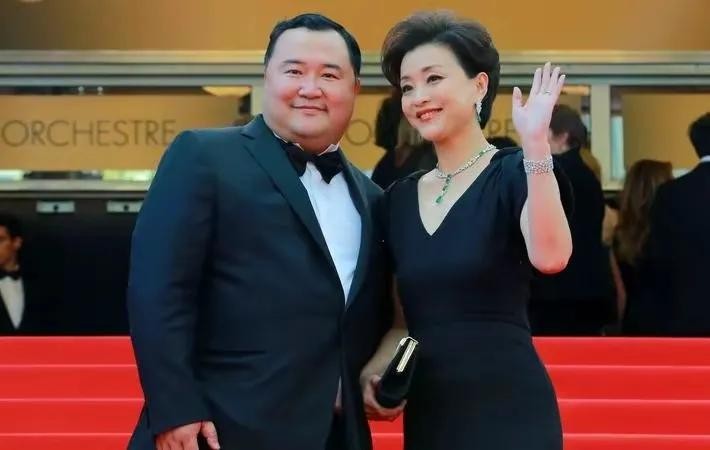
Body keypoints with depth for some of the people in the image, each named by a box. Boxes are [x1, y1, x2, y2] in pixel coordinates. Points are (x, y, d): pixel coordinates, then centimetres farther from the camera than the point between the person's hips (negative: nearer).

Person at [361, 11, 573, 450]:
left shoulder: (515, 172, -6)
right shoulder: (400, 197, 10)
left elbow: (550, 257, -26)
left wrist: (536, 142, -29)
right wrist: (375, 369, 1)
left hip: (507, 410, -5)